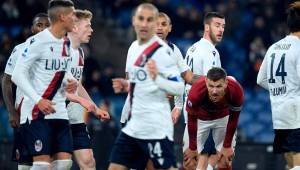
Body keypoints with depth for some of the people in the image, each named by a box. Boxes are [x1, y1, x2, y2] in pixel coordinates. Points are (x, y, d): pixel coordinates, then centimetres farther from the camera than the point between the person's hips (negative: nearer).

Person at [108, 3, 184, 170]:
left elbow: (179, 88, -19)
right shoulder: (134, 47, 13)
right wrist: (125, 86, 13)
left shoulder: (162, 50, -13)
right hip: (133, 126, 8)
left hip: (156, 128, -8)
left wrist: (157, 78, -33)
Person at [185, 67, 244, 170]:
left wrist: (227, 146, -7)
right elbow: (192, 120, -21)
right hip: (200, 118, -1)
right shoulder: (196, 91, -40)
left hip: (223, 118, 1)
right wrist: (192, 148, -10)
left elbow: (233, 119, -15)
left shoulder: (235, 90, -36)